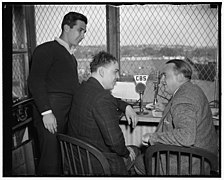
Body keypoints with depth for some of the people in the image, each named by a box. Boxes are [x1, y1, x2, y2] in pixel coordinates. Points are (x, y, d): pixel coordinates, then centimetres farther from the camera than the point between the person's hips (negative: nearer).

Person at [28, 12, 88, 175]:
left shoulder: (71, 57, 25)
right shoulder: (47, 50, -1)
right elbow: (35, 82, -11)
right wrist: (46, 112, -18)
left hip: (71, 115, 8)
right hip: (52, 114, -8)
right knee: (51, 163, -5)